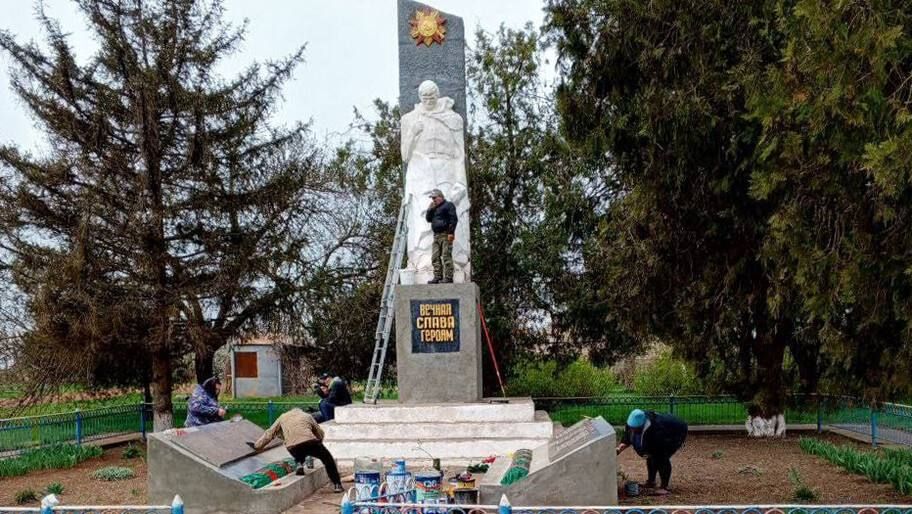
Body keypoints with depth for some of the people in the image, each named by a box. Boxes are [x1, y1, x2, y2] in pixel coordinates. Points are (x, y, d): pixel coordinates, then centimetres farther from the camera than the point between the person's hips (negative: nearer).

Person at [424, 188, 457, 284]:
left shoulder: (448, 205, 0)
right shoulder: (434, 208, 24)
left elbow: (454, 219, -9)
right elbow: (428, 219, 23)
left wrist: (451, 232, -18)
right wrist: (430, 209, 7)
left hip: (446, 235, -8)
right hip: (436, 236, 8)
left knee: (446, 256, -11)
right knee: (435, 257, 2)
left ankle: (448, 277, -13)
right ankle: (437, 277, 3)